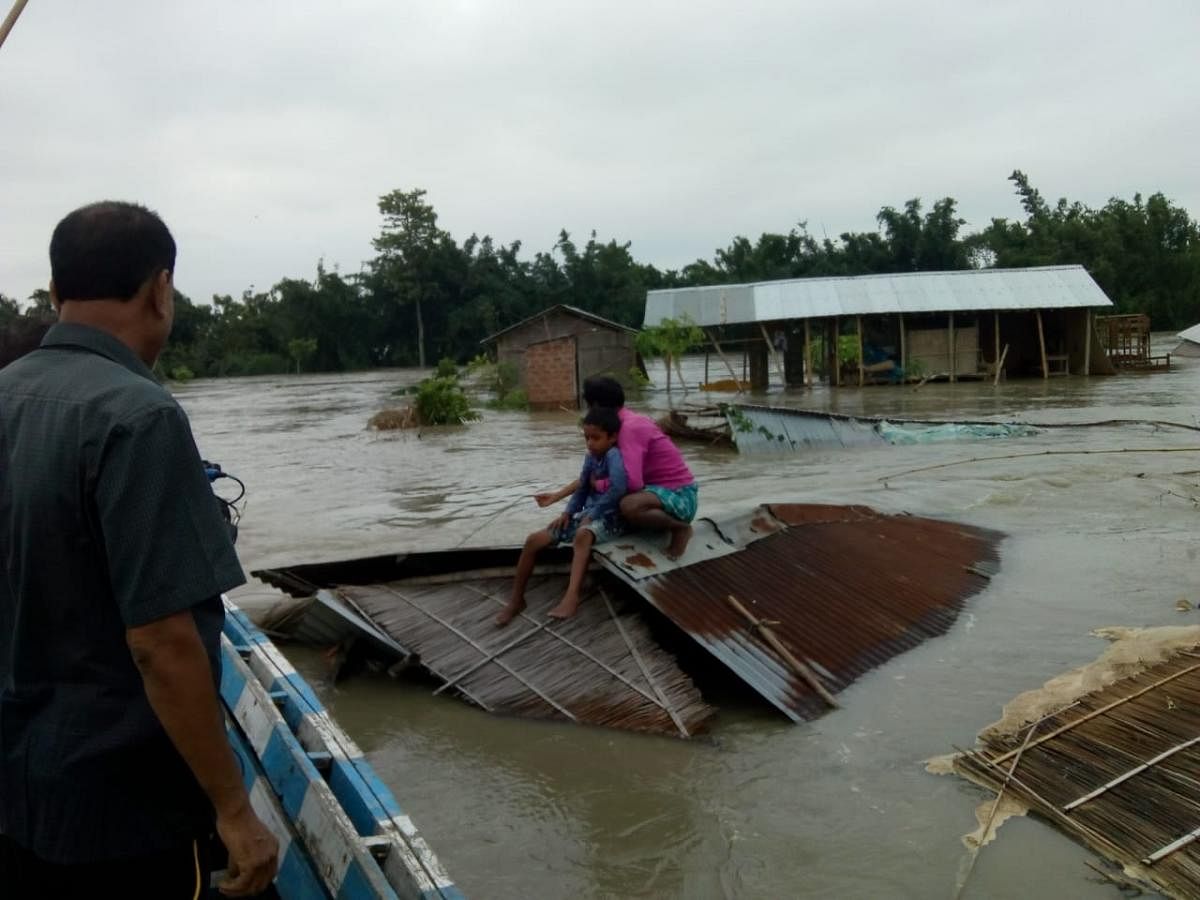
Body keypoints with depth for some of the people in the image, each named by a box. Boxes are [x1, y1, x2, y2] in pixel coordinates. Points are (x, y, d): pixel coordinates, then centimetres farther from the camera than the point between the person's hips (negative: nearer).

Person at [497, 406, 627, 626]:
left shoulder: (613, 455, -19)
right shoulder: (590, 457, 7)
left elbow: (619, 488, -36)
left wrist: (592, 514, -26)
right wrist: (567, 513, 1)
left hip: (611, 518, -8)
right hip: (589, 514, 8)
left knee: (583, 535, -43)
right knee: (534, 540, -4)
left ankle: (572, 597, -50)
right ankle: (516, 600, 5)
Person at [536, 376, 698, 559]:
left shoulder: (630, 427, -22)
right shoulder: (626, 424, 9)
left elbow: (632, 482, -31)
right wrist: (556, 496, 11)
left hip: (680, 496, -10)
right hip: (662, 489, 10)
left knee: (629, 506, -37)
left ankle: (681, 528, -11)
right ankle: (664, 519, 13)